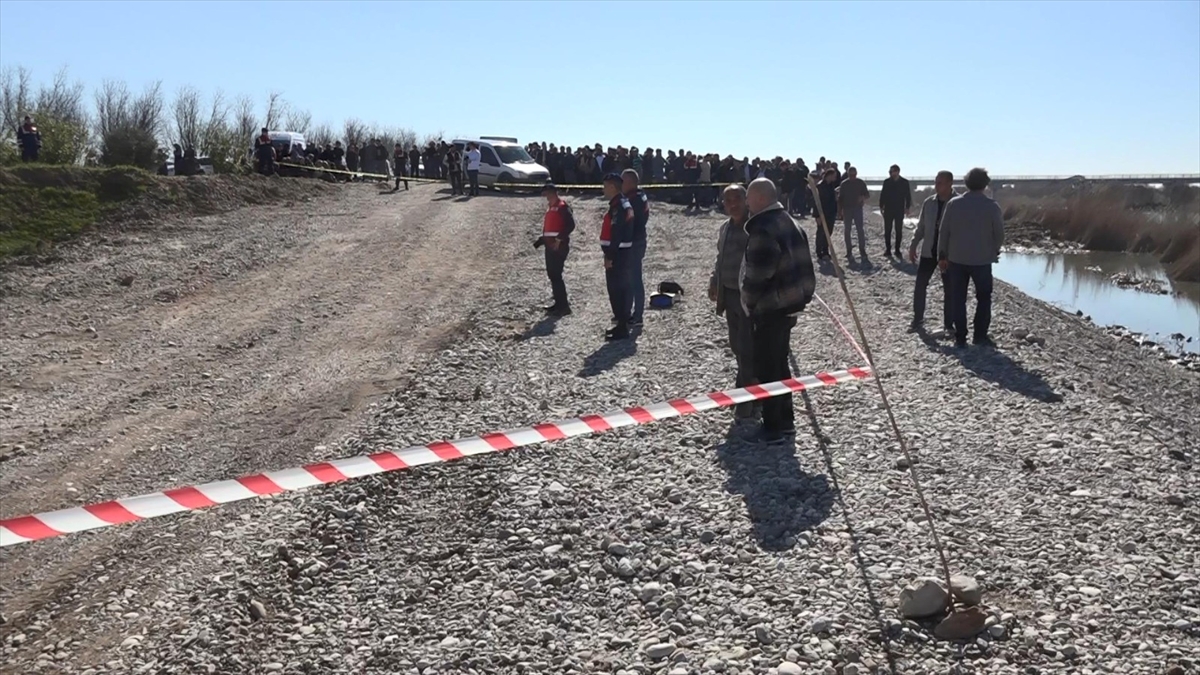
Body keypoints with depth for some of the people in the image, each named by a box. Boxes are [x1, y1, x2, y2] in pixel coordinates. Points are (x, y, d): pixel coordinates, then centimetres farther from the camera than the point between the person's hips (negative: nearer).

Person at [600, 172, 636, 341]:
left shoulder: (618, 206, -18)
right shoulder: (624, 204, 15)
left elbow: (616, 234, -23)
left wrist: (609, 256, -21)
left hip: (617, 254, -10)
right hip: (622, 252, 10)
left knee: (616, 289, -6)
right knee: (621, 288, 15)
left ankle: (621, 328, -3)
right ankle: (622, 323, 23)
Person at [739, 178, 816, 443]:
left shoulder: (763, 230, -22)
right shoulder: (789, 222, 10)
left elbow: (757, 275, -22)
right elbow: (799, 264, 16)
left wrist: (749, 303, -6)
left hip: (770, 309, -10)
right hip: (790, 304, 10)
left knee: (767, 368, 0)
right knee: (780, 364, 19)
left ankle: (774, 427, 7)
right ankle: (786, 421, 28)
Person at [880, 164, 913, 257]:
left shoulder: (905, 182, -2)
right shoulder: (886, 182, 0)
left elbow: (908, 195, 1)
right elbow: (882, 194, 4)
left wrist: (907, 207, -3)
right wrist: (881, 206, -1)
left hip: (900, 210, -1)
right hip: (888, 209, 1)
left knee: (899, 230, 4)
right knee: (887, 230, 1)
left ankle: (897, 250, 11)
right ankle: (887, 249, 7)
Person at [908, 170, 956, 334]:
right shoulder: (928, 202, 3)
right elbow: (921, 226, 10)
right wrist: (913, 246, 5)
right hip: (928, 250, 4)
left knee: (949, 289, 4)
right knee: (920, 285, 4)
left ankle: (948, 324, 15)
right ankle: (918, 319, 17)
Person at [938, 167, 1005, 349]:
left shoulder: (953, 204, -4)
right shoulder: (992, 206, -7)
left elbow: (944, 232, -2)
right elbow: (999, 234, -1)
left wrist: (942, 256, 8)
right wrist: (994, 251, 19)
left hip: (956, 258, 1)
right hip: (982, 259, -1)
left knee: (958, 299, 8)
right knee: (983, 298, 14)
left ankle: (960, 338, 9)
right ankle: (980, 335, 11)